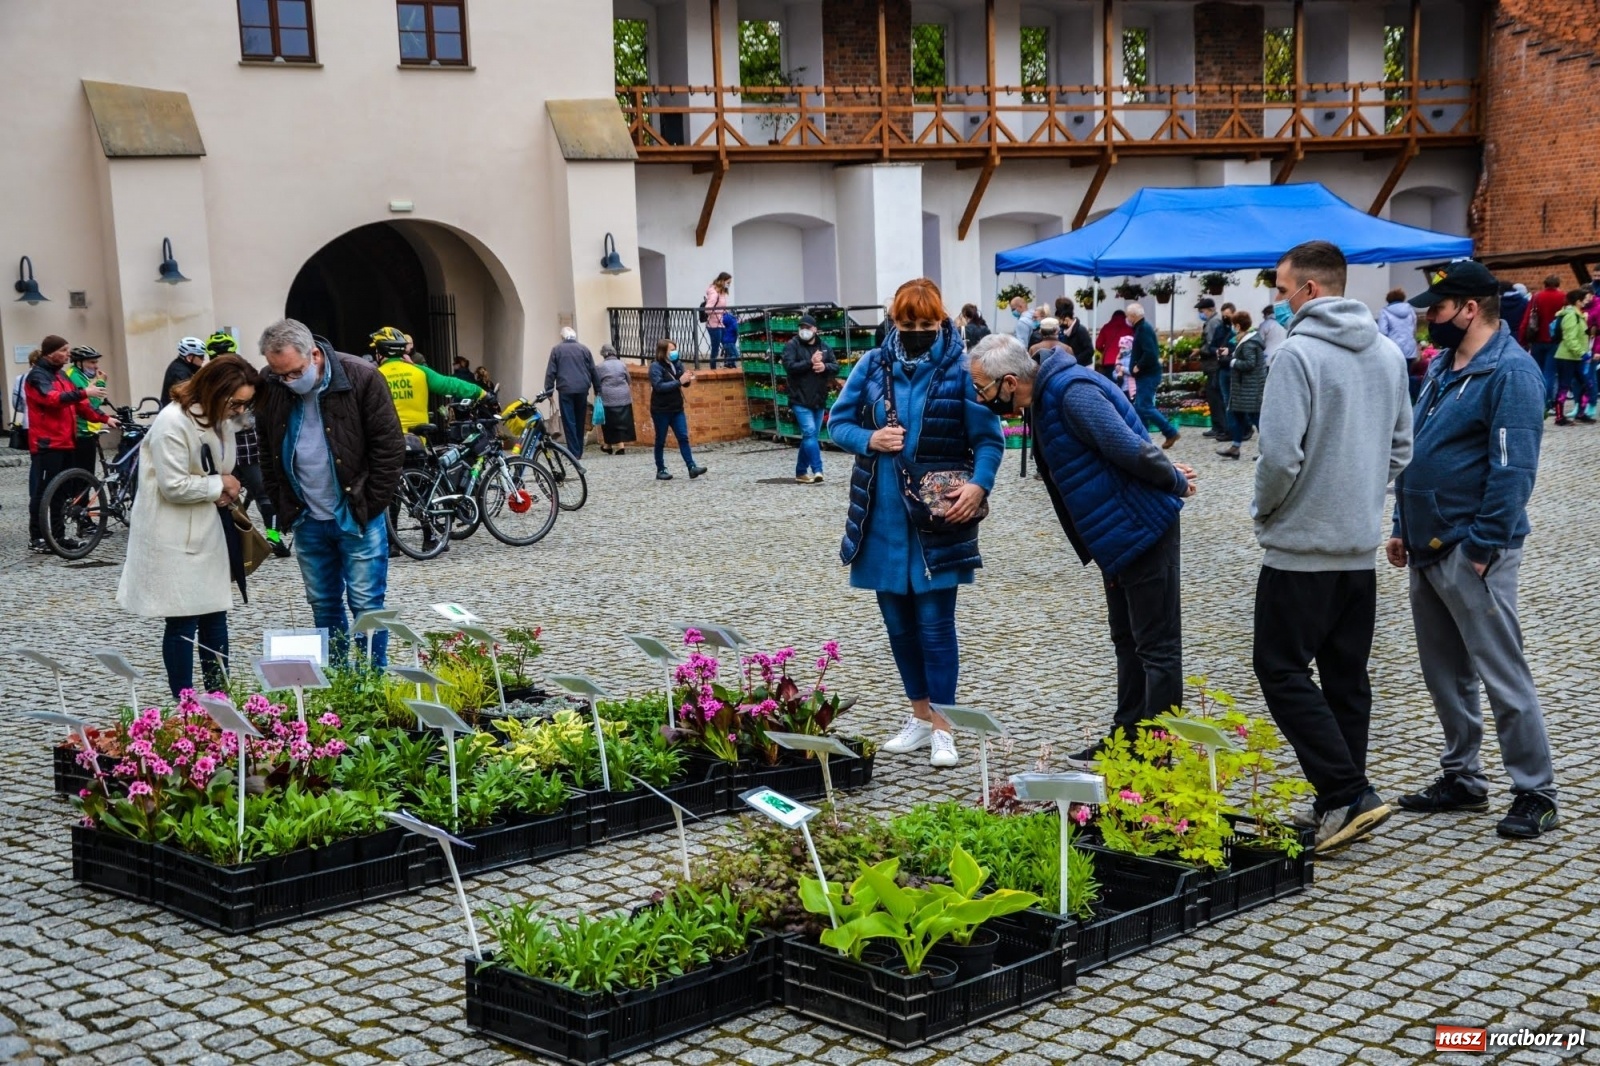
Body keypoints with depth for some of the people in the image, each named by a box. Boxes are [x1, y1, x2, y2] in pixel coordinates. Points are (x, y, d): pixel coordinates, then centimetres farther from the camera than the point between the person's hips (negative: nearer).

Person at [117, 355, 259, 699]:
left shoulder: (222, 418, 5)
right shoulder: (173, 422, -20)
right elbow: (174, 486, -22)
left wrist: (225, 490, 0)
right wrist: (219, 486, -11)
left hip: (208, 531, 8)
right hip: (174, 538, -8)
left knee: (215, 616, 11)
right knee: (183, 622, -3)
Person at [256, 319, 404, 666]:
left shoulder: (362, 379, -16)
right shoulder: (270, 389, -4)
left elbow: (389, 448, -10)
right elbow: (268, 453, 10)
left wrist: (369, 507, -10)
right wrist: (285, 506, 4)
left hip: (357, 518, -4)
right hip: (307, 521, 4)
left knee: (366, 604, 0)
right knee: (323, 605, 12)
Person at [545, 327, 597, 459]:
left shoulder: (557, 350, 4)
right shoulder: (584, 349, 9)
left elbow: (550, 372, 0)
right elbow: (593, 371, 10)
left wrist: (548, 391, 3)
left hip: (565, 390, -2)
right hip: (582, 389, 2)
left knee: (569, 422, -2)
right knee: (580, 421, 11)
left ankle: (574, 452, -8)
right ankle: (579, 452, 14)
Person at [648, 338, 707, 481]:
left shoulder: (677, 364, 4)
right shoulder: (656, 367, -13)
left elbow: (683, 384, 12)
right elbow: (659, 386, -25)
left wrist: (688, 380, -12)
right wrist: (679, 381, -28)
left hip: (677, 409, 5)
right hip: (661, 410, -5)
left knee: (683, 438, -1)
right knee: (661, 441, 5)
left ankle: (692, 467, -6)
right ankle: (660, 470, 13)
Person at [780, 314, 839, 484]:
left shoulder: (824, 348, 12)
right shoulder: (792, 346, -3)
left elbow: (836, 367, 5)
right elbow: (789, 366, -16)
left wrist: (824, 366, -15)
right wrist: (810, 363, -20)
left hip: (819, 400, 5)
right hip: (800, 400, -5)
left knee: (809, 436, 10)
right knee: (810, 432, -17)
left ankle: (801, 472, 19)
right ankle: (817, 470, -21)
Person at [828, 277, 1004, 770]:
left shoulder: (960, 372, -6)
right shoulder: (873, 366, 4)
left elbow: (990, 439, -4)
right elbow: (838, 421, 10)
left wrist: (979, 484, -21)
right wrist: (869, 439, -11)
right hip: (882, 520, 4)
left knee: (935, 625, -1)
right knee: (898, 623, 12)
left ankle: (942, 727, 10)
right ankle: (920, 716, 27)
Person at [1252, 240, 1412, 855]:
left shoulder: (1300, 352, -16)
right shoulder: (1388, 353, 9)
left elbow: (1281, 453, -21)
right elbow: (1401, 448, 16)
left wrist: (1265, 510, -4)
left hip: (1304, 544, -8)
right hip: (1362, 546, 8)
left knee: (1282, 669, -1)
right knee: (1347, 675, 13)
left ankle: (1346, 794, -8)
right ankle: (1342, 804, 18)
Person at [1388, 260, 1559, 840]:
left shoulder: (1510, 373, -14)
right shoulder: (1443, 367, 14)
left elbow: (1513, 469, -19)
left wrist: (1483, 547, -20)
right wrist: (1403, 526, 15)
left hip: (1472, 553, -9)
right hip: (1429, 549, 9)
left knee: (1502, 676, -5)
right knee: (1444, 675, 15)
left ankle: (1535, 794, 4)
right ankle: (1462, 778, 27)